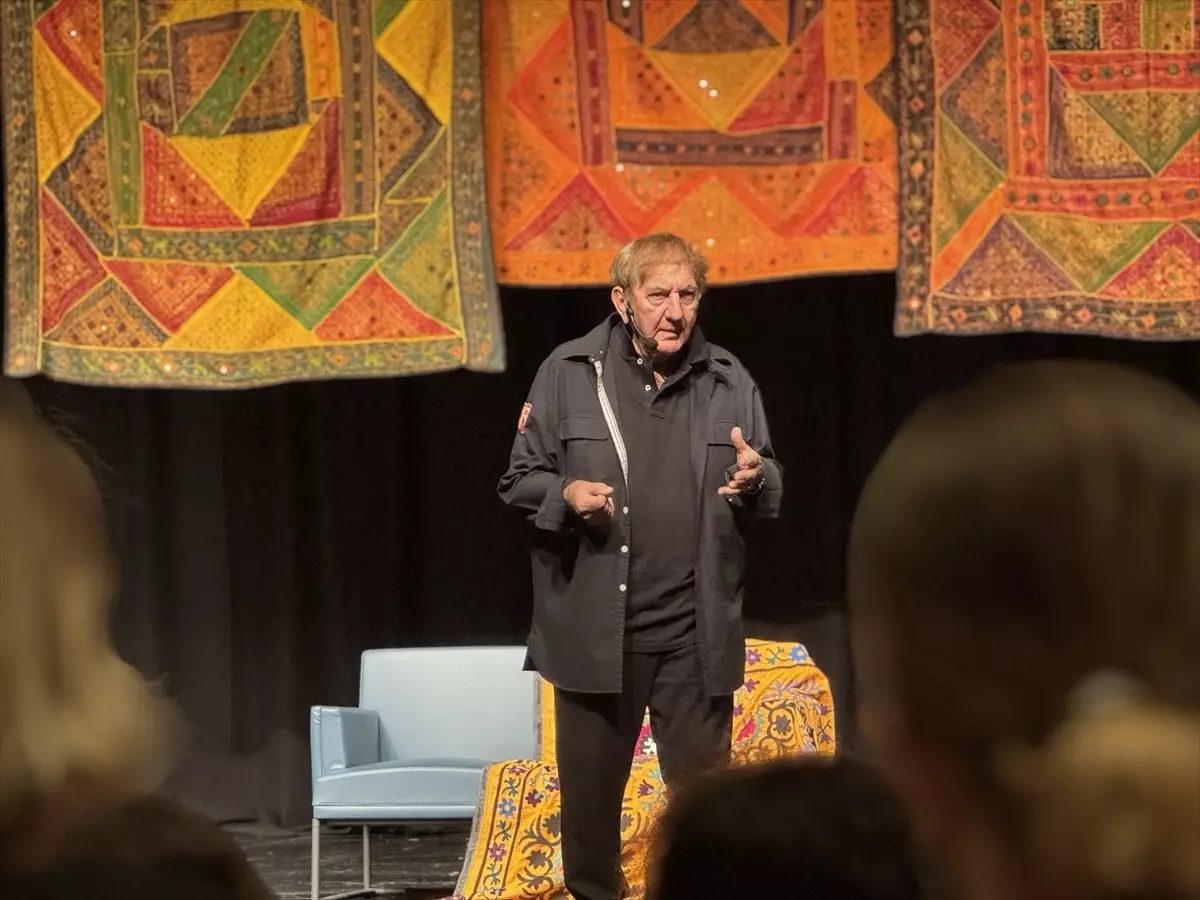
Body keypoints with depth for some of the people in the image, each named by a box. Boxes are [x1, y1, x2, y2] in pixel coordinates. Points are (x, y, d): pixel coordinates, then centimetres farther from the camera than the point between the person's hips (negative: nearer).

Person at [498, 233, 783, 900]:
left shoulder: (729, 382, 7)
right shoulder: (568, 373, 1)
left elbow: (771, 495, 13)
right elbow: (520, 481, 4)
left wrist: (755, 478, -10)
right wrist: (566, 494, -17)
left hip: (696, 635, 1)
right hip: (593, 629, -1)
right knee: (591, 789, 7)